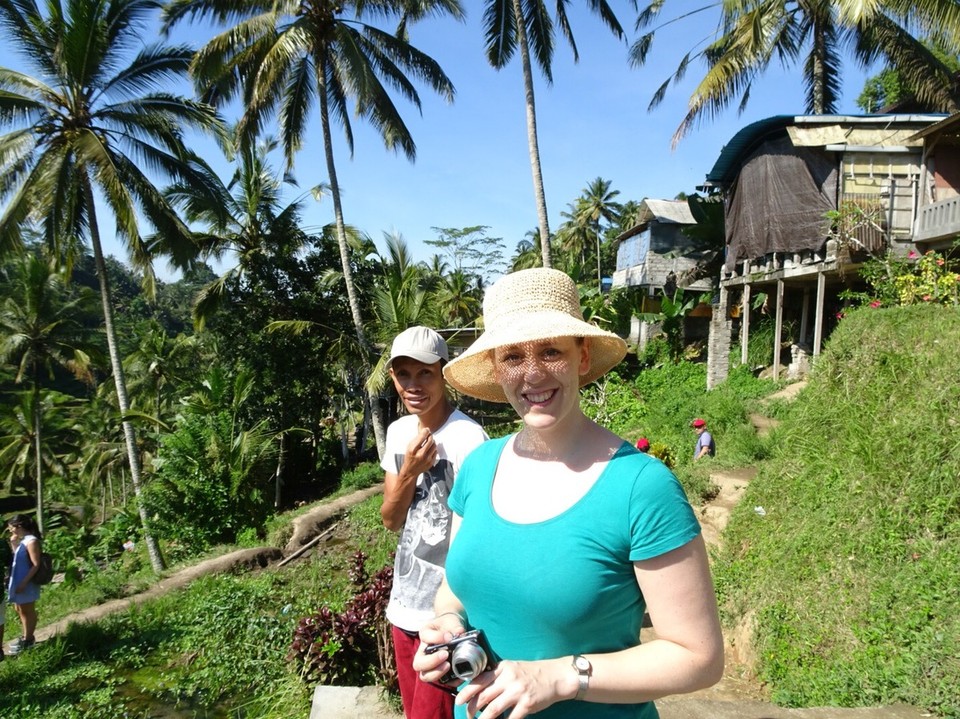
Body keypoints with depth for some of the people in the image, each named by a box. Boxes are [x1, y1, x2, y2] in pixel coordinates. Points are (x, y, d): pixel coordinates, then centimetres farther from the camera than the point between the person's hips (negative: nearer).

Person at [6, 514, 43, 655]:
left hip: (27, 583, -10)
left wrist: (24, 583, -23)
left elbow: (36, 565, -23)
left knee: (28, 611, 5)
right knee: (20, 609, 20)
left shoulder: (31, 541, -21)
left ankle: (27, 641, 18)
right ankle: (25, 637, 35)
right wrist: (13, 543, 4)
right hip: (18, 582, 10)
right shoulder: (23, 540, 8)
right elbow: (17, 559, 16)